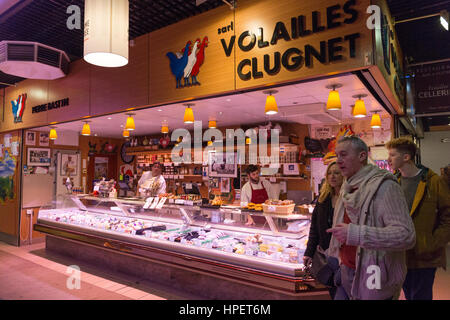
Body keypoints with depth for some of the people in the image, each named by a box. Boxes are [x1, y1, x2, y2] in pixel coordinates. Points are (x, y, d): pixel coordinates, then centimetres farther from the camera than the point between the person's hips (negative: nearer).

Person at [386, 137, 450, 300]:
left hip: (424, 258, -4)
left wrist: (432, 245, -17)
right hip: (400, 255, 5)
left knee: (421, 296, 7)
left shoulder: (433, 182, -10)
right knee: (408, 294, 20)